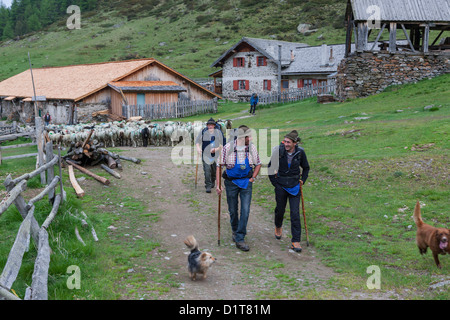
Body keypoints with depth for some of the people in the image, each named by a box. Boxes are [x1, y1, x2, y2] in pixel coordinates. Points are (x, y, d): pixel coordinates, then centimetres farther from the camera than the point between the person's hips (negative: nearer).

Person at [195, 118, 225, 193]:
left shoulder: (218, 132, -1)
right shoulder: (203, 132, 0)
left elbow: (222, 144, 1)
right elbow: (197, 141, 11)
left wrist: (217, 149, -14)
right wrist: (198, 148, -6)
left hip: (215, 155, 1)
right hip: (206, 154, -1)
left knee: (214, 170, 14)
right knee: (207, 170, -11)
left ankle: (212, 182, 39)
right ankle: (208, 186, -6)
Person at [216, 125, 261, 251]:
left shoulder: (252, 148, -5)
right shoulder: (228, 147, -13)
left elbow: (258, 164, 11)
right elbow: (219, 165, -6)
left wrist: (253, 178, 0)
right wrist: (218, 184, -11)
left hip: (246, 182, 1)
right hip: (231, 182, -1)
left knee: (245, 210, -8)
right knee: (233, 211, 10)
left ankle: (240, 239, -1)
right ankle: (235, 230, 38)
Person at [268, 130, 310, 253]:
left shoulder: (300, 152, -7)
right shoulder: (279, 151, -11)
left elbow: (306, 168, 11)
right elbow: (270, 166, 3)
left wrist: (302, 180, 2)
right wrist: (274, 181, 1)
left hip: (294, 186, 0)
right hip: (281, 186, 0)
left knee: (295, 213, -6)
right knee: (280, 209, 15)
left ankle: (296, 242, -1)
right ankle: (278, 227, 49)